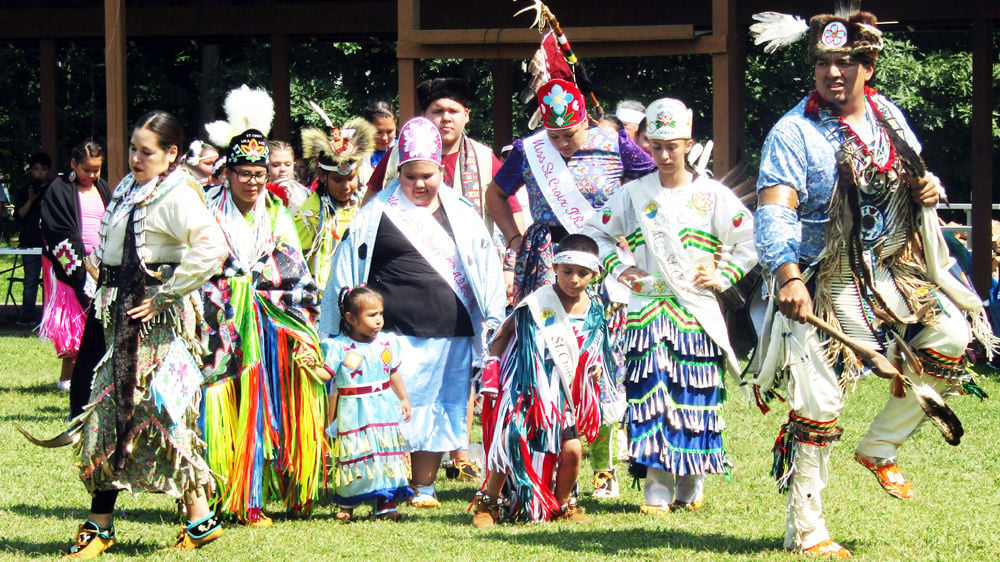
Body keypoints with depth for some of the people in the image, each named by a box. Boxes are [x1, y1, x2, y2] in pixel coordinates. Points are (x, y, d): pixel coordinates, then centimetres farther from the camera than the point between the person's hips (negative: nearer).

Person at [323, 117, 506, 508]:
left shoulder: (462, 214, 12)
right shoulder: (378, 213, 4)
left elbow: (486, 267, 15)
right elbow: (348, 268, 6)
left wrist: (493, 320, 10)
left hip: (451, 332, 3)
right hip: (395, 332, -3)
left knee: (439, 411, 7)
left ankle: (424, 486, 16)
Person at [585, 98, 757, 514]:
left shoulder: (713, 196, 5)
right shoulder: (633, 195, 9)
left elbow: (749, 244, 10)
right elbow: (595, 233, 18)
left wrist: (723, 274, -1)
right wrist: (619, 267, 5)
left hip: (697, 311, -1)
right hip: (646, 309, 1)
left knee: (695, 398, -2)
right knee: (649, 398, -9)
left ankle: (691, 486, 13)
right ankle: (657, 489, -8)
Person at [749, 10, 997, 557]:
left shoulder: (889, 116, 5)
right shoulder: (794, 133, -15)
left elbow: (910, 177, 22)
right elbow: (773, 210, -25)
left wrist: (928, 186, -3)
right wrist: (786, 273, -41)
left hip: (892, 270, 6)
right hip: (824, 284, -6)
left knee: (952, 339, -4)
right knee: (818, 403, -7)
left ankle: (879, 447, 15)